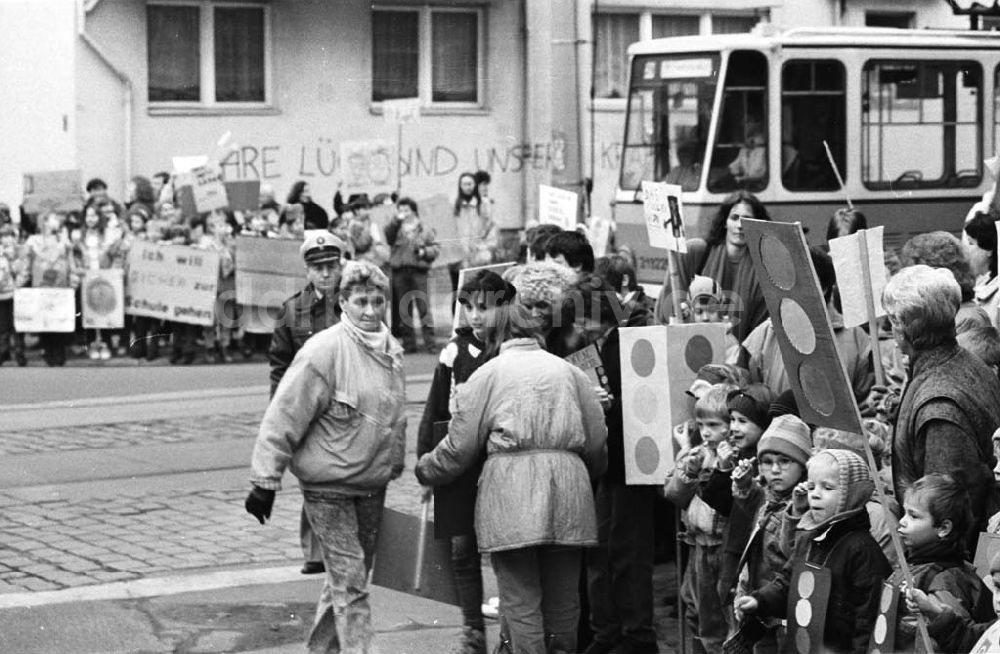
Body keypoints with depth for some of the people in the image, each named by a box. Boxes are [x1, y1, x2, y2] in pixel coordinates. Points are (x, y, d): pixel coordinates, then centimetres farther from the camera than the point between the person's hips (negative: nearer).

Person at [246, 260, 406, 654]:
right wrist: (265, 481, -17)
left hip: (373, 486, 7)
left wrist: (395, 466, 22)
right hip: (329, 487, -7)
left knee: (348, 578, 17)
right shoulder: (324, 351, -17)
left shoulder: (392, 351, 6)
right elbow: (284, 417, -17)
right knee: (349, 581, -9)